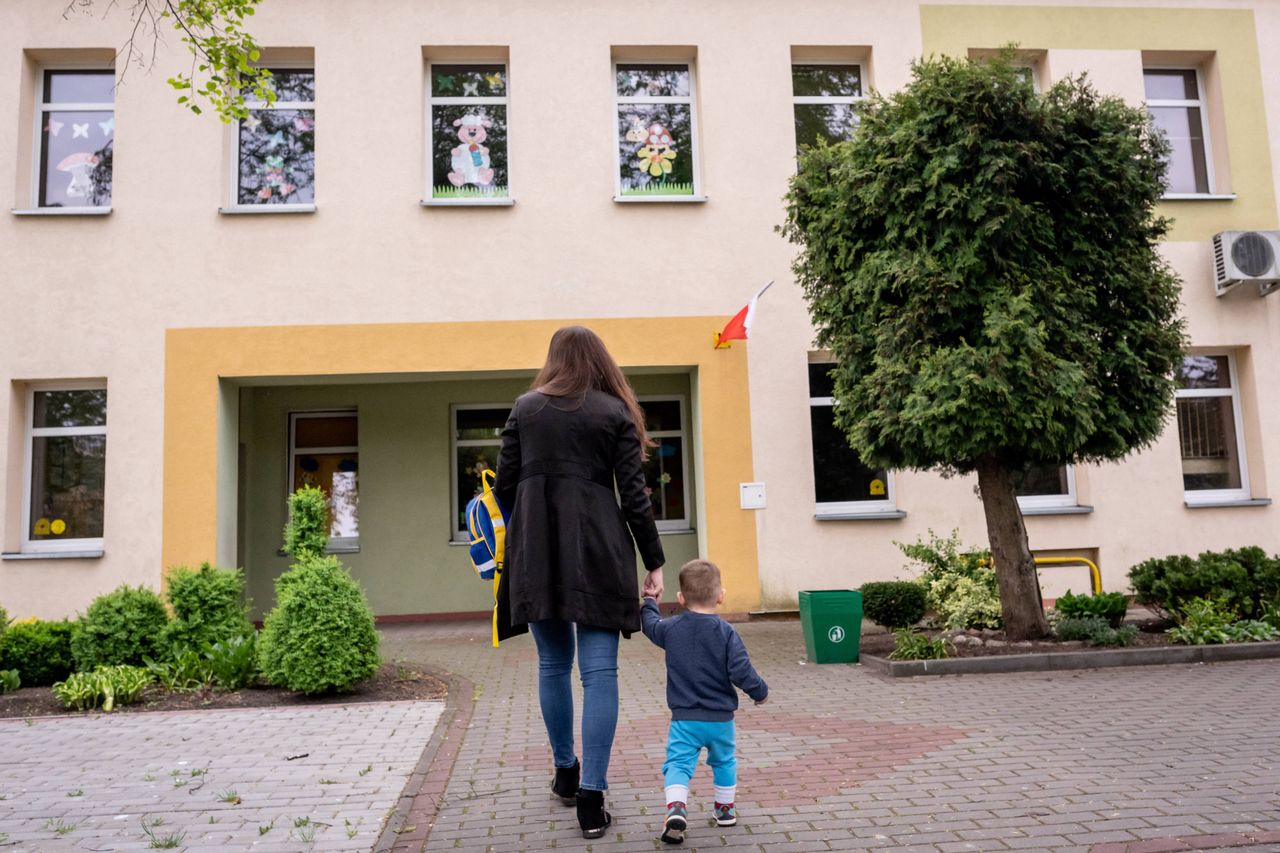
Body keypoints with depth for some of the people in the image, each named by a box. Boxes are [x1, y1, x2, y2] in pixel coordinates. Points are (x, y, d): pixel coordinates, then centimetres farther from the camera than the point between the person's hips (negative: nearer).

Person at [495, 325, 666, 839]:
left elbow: (505, 485, 8)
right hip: (597, 550, -2)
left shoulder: (525, 408, 8)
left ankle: (565, 772, 30)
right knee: (599, 671, 1)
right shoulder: (616, 413, 3)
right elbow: (633, 495, -2)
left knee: (553, 663, 16)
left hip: (536, 550, 3)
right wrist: (654, 563, 3)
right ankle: (591, 798, 0)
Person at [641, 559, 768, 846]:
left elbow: (650, 624, 18)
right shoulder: (726, 632, -11)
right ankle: (725, 808, 33)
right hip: (720, 718, 1)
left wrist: (649, 603, 38)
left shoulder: (671, 628, -4)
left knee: (678, 763, -1)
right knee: (724, 761, 23)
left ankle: (676, 808, -23)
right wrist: (760, 692, 2)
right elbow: (741, 672, -16)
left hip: (684, 718, 0)